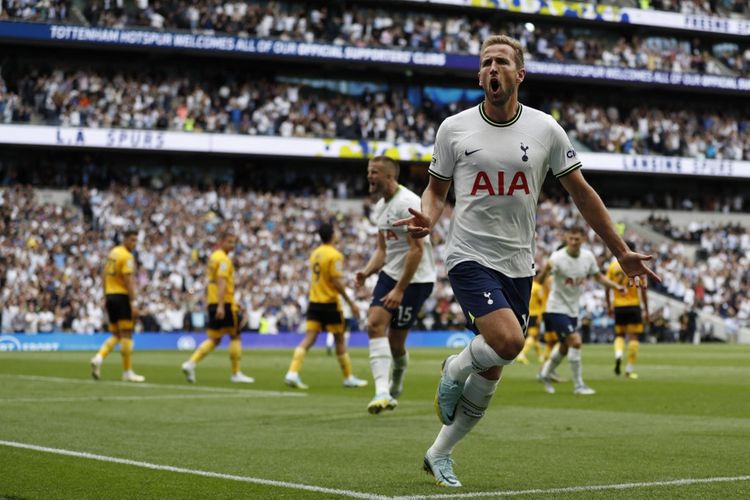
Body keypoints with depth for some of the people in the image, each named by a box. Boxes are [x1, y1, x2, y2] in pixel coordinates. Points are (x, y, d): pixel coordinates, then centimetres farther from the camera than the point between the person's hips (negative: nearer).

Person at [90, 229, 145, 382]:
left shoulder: (112, 253, 15)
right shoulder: (127, 256, -11)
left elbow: (105, 277, 17)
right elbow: (128, 280, -17)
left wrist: (106, 298, 21)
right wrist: (134, 303, -18)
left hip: (110, 295, 8)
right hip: (122, 296, -8)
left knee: (116, 335, 14)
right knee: (126, 335, -2)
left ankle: (99, 358, -8)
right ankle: (127, 372, 2)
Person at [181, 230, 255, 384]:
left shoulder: (213, 257, 18)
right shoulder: (223, 259, -11)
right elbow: (221, 282, -22)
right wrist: (221, 306, -29)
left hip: (213, 302, 8)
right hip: (224, 303, -8)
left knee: (214, 339, 9)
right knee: (235, 336, 3)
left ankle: (191, 363, -7)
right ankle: (236, 373, 7)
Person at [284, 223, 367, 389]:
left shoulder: (315, 253, 10)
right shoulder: (335, 255, -13)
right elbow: (337, 282, -18)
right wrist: (351, 303, -13)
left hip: (314, 301, 6)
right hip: (330, 303, -6)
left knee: (309, 338, 0)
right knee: (340, 340, 6)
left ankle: (292, 373, -14)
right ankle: (349, 378, 17)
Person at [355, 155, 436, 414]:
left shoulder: (407, 204, -18)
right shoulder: (380, 207, 11)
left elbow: (417, 250, -21)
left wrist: (399, 289, -22)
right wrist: (367, 271, -1)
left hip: (416, 279, -8)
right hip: (390, 274, 8)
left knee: (395, 340, -2)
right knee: (375, 324, -13)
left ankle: (394, 388, 25)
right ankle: (383, 391, -18)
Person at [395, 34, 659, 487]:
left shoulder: (545, 129, 2)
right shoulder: (455, 128, 0)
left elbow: (581, 192, 9)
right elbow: (437, 189, 12)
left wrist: (621, 252, 9)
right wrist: (427, 218, -11)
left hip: (519, 266, 3)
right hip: (470, 257, -3)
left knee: (490, 376, 6)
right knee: (508, 340, -28)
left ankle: (440, 455, 23)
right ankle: (455, 370, 4)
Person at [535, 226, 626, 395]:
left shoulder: (588, 256, -4)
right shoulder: (558, 258, -21)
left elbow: (598, 277, 12)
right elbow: (539, 281, -27)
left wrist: (616, 286, -1)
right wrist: (546, 270, -48)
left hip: (573, 309, 7)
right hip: (557, 309, -7)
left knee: (565, 346, 18)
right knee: (575, 341, -19)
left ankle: (545, 374, 42)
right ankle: (578, 385, -10)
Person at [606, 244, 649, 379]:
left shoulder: (613, 265, 3)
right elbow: (643, 290, -5)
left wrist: (609, 306, 14)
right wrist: (646, 311, 0)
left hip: (618, 306, 2)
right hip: (634, 305, -2)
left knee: (619, 334, 17)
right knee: (633, 336, 3)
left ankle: (618, 354, -12)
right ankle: (630, 369, 2)